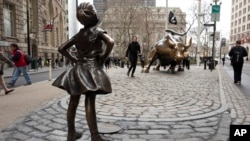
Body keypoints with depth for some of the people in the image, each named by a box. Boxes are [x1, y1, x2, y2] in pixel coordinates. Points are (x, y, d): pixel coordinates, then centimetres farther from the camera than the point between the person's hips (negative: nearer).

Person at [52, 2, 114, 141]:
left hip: (77, 69, 5)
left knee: (73, 102, 10)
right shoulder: (97, 31, -4)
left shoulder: (78, 34, 11)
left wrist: (74, 59, 10)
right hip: (92, 69, -5)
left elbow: (61, 48, 10)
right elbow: (110, 42, -22)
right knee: (90, 104, -7)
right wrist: (103, 59, -12)